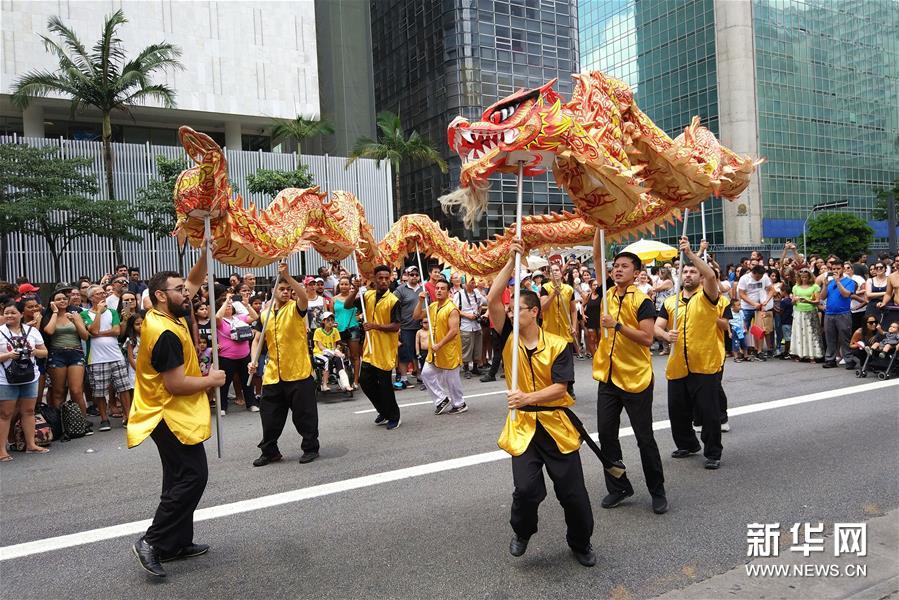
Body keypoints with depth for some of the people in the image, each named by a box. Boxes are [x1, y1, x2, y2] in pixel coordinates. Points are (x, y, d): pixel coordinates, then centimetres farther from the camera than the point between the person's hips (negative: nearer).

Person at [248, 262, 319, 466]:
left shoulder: (295, 308, -4)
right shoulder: (265, 314, 9)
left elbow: (303, 295, -27)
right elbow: (258, 340, 16)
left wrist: (288, 276, -36)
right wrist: (254, 360, 1)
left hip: (299, 372, -4)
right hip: (273, 375, 5)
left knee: (304, 414, 3)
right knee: (270, 415, 11)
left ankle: (311, 448, 20)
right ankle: (269, 452, 26)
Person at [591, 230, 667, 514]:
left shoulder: (642, 301, -8)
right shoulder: (607, 294, 6)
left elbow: (647, 338, -17)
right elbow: (597, 257, 2)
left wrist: (617, 325, -24)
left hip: (636, 378, -5)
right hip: (608, 377, 5)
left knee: (644, 438, 5)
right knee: (606, 434, 8)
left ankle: (657, 491, 21)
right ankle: (618, 487, 24)